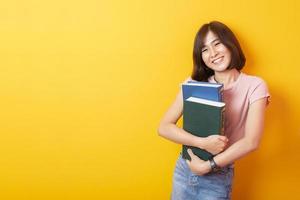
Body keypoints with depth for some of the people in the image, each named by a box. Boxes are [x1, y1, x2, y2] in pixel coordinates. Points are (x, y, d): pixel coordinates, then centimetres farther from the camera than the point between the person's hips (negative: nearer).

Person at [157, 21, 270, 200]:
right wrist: (203, 143, -22)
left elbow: (251, 142, -19)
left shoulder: (254, 86, -11)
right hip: (184, 170, 3)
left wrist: (207, 166, -16)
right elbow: (164, 127, -9)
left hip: (218, 177, -2)